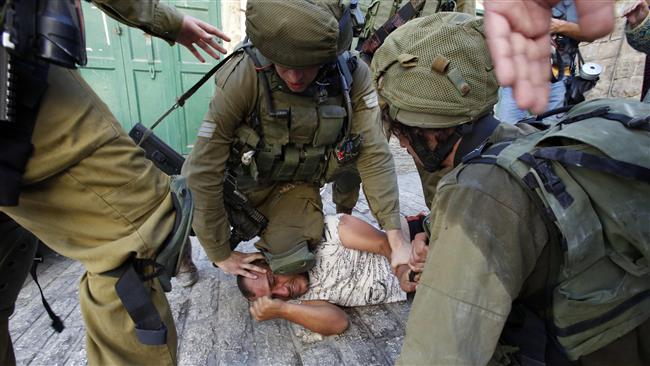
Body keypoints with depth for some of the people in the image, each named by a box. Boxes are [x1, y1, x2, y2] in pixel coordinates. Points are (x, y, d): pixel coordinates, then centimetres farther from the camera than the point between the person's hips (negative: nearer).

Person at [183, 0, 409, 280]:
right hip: (246, 174, -1)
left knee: (291, 260, -12)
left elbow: (374, 157, -19)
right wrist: (220, 254, -18)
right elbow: (204, 168, -26)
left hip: (296, 184, 1)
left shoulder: (353, 76, -22)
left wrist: (397, 240, -22)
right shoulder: (245, 74, -30)